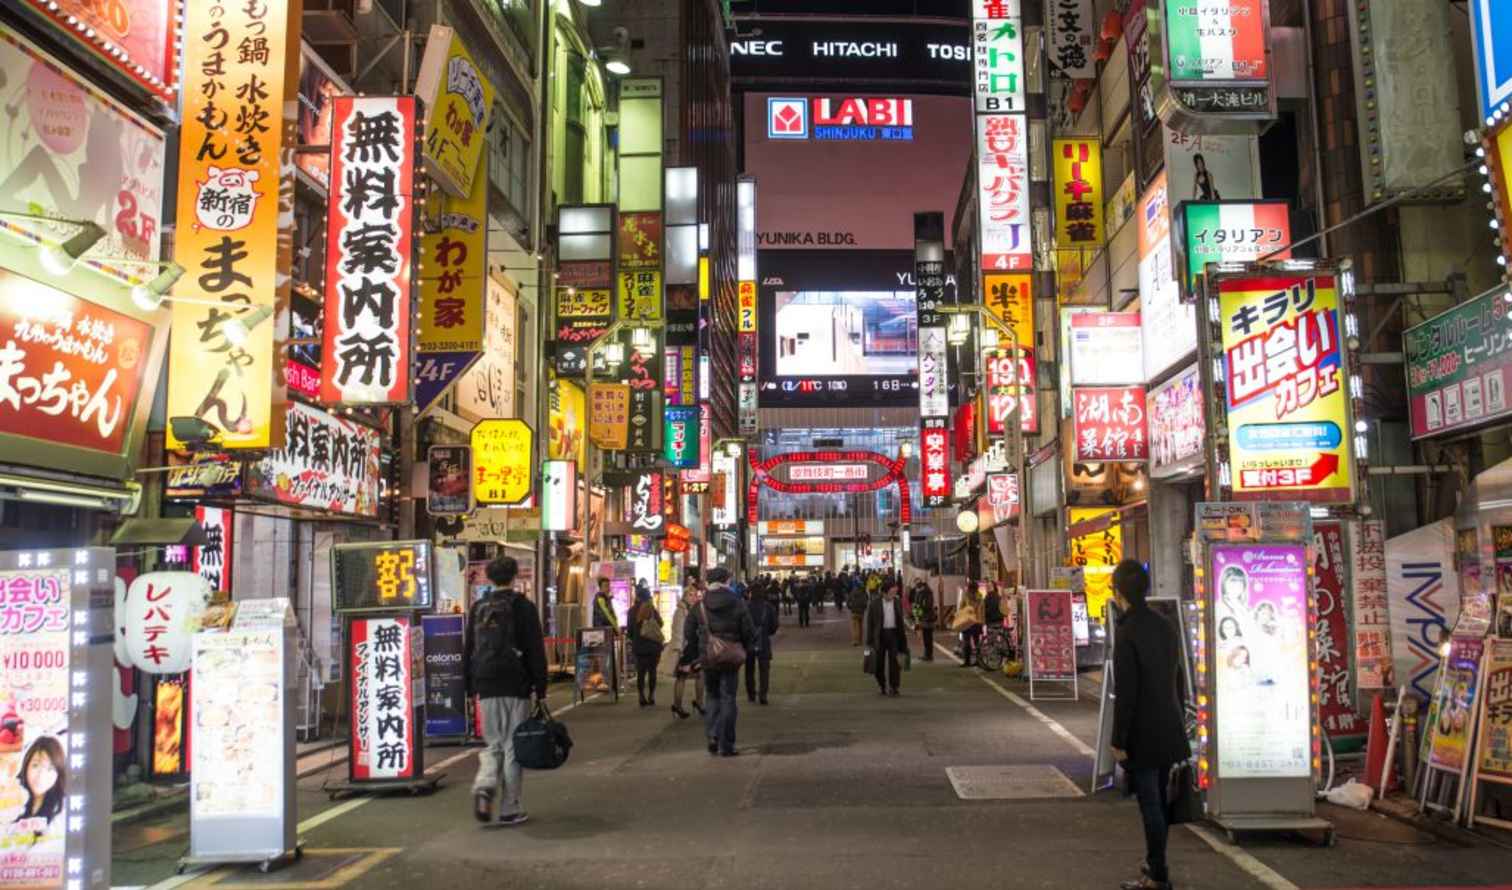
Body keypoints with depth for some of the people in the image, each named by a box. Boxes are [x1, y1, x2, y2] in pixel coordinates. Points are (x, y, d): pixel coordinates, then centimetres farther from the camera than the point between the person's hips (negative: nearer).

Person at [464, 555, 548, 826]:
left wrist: (471, 688, 16)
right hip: (516, 687, -3)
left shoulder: (478, 608, 8)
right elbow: (536, 652, -6)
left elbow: (467, 651, 11)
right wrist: (541, 690, -1)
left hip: (486, 689, 3)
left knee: (493, 744, 14)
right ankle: (510, 809, 6)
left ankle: (484, 787, -11)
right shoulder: (523, 607, -4)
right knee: (513, 747, 4)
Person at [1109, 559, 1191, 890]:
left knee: (1150, 803, 1)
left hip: (1142, 734, -8)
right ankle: (1156, 863, 32)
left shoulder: (1127, 632, -19)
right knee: (1159, 799, 18)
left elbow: (1126, 692, -20)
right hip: (1169, 730, 8)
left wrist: (1118, 741, -13)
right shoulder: (1165, 625, 5)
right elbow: (1177, 679, 12)